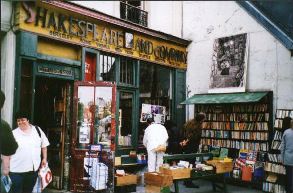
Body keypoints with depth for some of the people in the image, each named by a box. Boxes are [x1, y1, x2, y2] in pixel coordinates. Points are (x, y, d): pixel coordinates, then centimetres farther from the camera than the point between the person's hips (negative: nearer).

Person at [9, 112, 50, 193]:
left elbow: (44, 145, 12)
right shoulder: (13, 134, -4)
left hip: (33, 169, 3)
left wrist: (44, 159, 9)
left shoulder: (37, 130, 3)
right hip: (16, 170, -2)